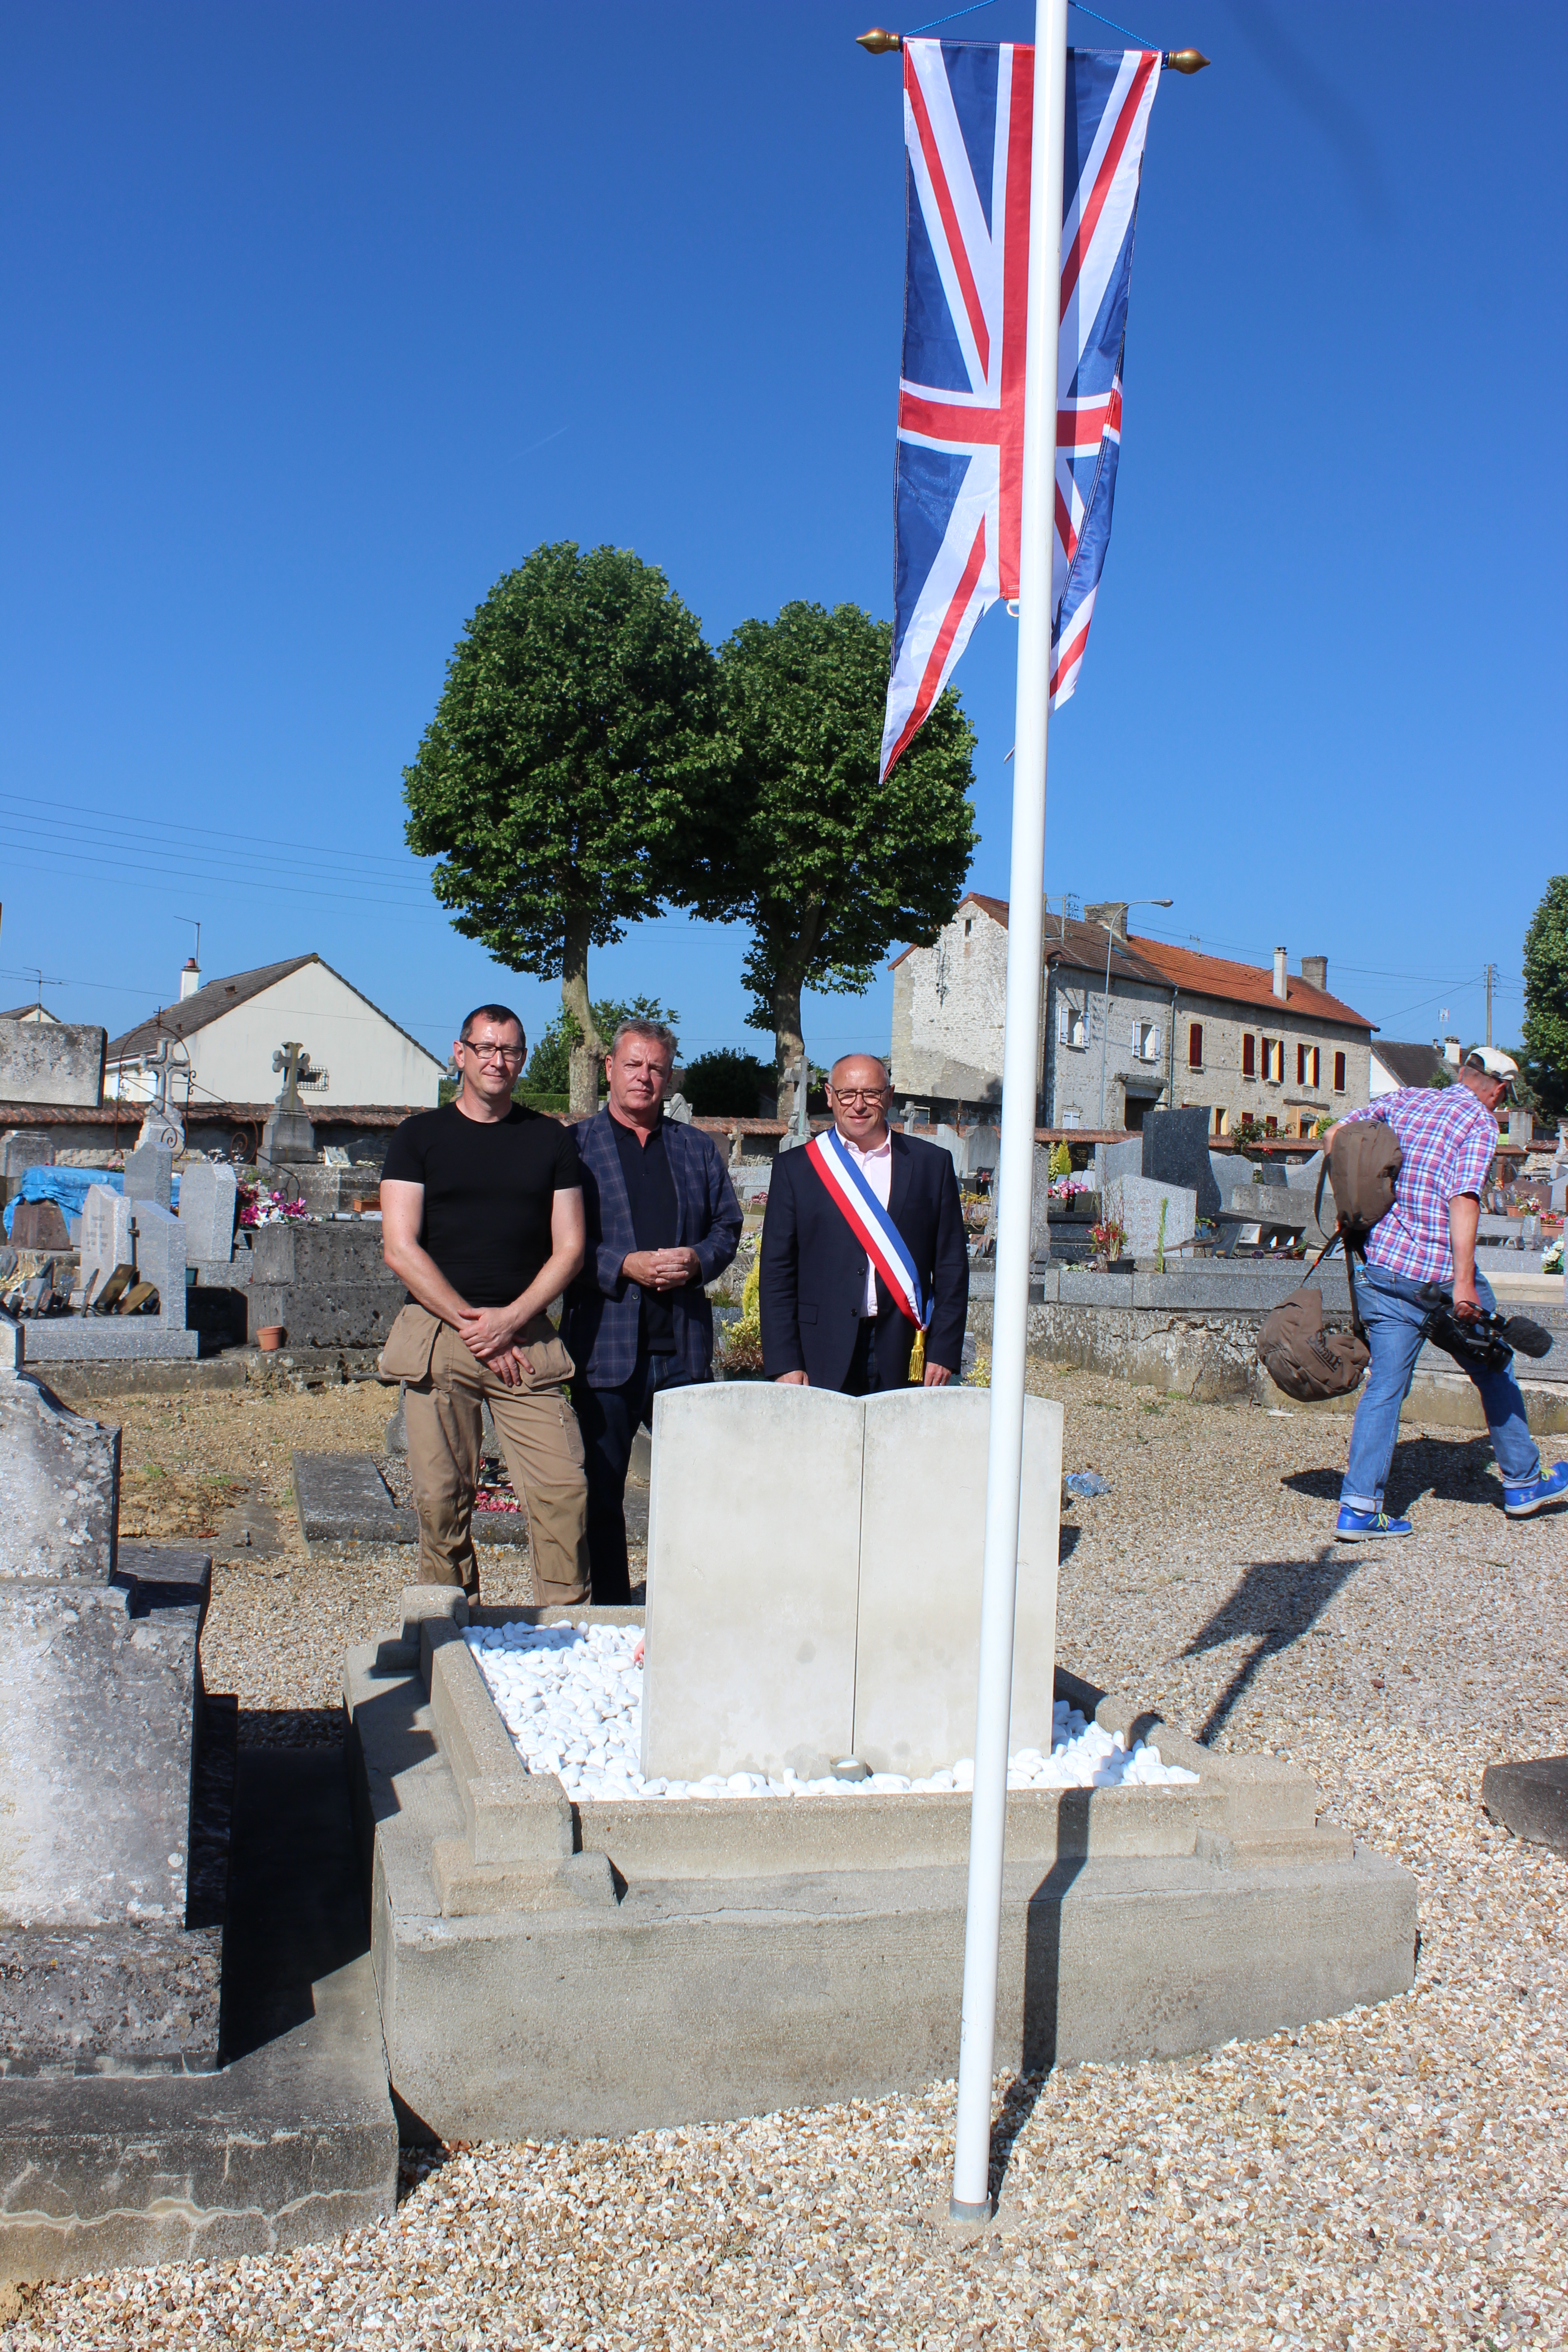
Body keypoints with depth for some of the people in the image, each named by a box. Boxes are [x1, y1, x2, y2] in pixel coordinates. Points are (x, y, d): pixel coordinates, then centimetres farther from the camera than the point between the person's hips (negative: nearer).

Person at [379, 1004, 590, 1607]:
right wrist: (472, 1324, -7)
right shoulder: (420, 1137, 7)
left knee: (565, 1490, -8)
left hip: (527, 1339, 1)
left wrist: (510, 1319, -7)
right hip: (437, 1335, -1)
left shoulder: (551, 1140, 11)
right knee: (442, 1499, -1)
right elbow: (400, 1248, -1)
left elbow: (568, 1249, 7)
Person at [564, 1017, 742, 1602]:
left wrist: (698, 1260, -5)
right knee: (602, 1490, 5)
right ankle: (610, 1611, 17)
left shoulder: (698, 1148, 15)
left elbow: (727, 1224, 15)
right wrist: (625, 1266, -15)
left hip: (683, 1343, 3)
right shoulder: (575, 1146, 3)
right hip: (605, 1341, -3)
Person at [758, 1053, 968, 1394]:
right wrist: (784, 1364, -4)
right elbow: (777, 1273, 3)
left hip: (906, 1358, 1)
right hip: (824, 1362, -1)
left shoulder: (933, 1164, 9)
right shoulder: (795, 1168, 7)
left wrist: (943, 1353, -1)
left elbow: (951, 1267, 7)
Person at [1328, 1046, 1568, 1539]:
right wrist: (1463, 1281, -22)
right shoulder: (1479, 1120, -6)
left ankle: (1359, 1507, -4)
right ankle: (1523, 1483, 31)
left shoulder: (1404, 1099, 10)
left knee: (1385, 1384, 5)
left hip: (1384, 1265, 5)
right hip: (1442, 1272, -4)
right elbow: (1464, 1198, -18)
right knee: (1494, 1375, 16)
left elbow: (1334, 1136, 14)